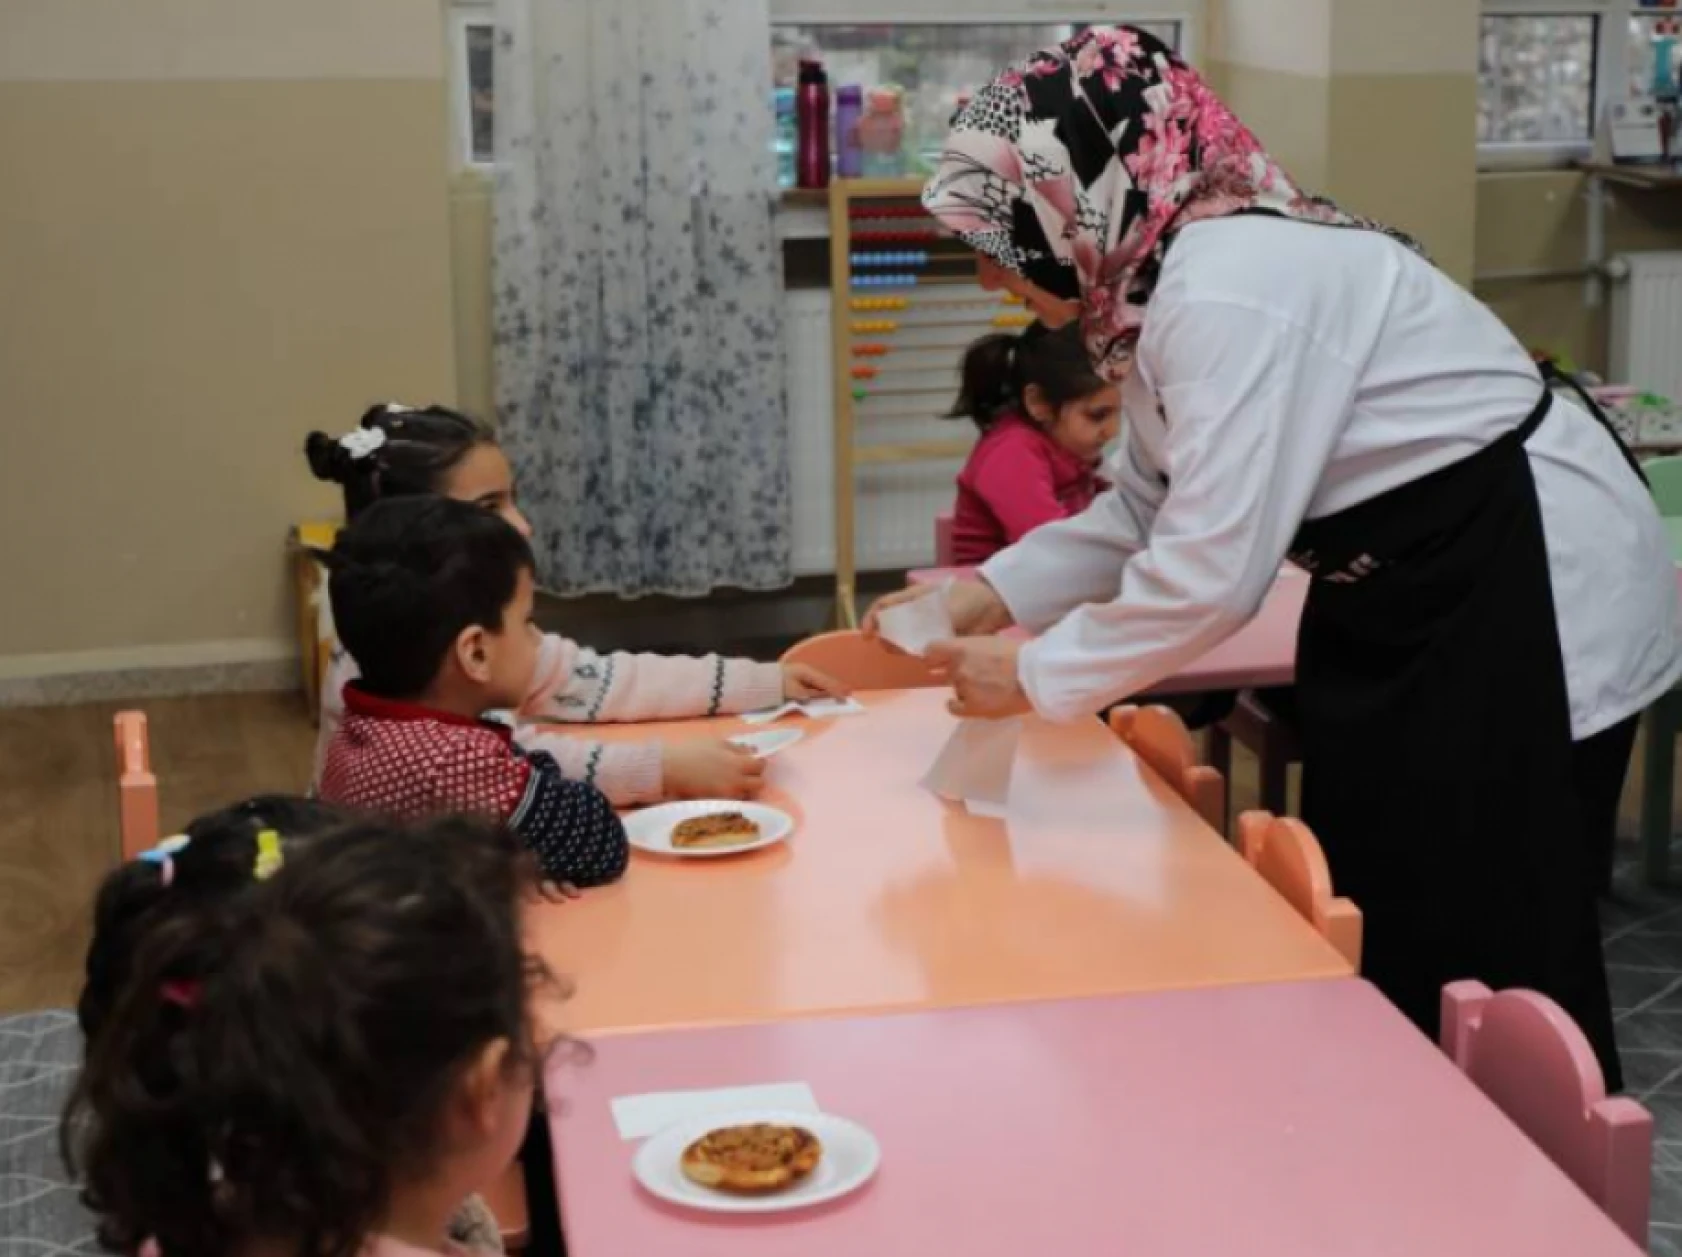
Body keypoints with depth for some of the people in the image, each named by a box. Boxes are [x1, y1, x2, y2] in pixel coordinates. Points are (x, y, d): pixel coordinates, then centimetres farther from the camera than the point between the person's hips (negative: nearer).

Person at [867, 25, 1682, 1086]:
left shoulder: (1230, 293, -28)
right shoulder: (1164, 280, 3)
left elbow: (1213, 572, -30)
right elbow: (1152, 510, 13)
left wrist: (1032, 677, -18)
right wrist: (993, 592, 3)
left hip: (1529, 595, -10)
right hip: (1407, 593, 10)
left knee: (1484, 961, -2)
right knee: (1372, 930, 15)